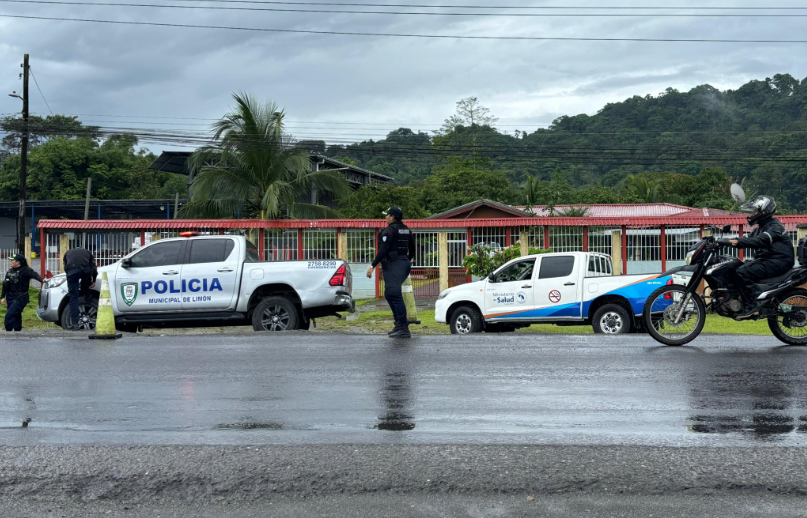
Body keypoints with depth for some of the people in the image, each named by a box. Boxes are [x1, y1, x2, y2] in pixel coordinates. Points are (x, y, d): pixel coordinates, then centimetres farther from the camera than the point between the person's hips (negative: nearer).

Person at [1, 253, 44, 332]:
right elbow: (5, 285, 18)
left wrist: (42, 279, -50)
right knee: (16, 317, 14)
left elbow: (34, 275, -30)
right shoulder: (10, 271, 11)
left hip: (20, 298, -8)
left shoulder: (25, 270, -12)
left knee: (9, 316, -18)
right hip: (10, 298, 8)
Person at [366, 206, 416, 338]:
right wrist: (408, 260, 36)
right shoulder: (406, 230, 14)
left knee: (395, 296, -8)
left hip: (393, 265, -9)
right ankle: (399, 323, 17)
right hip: (404, 264, 9)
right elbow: (412, 249, 19)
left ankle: (404, 329, -10)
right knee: (389, 294, 18)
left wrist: (372, 266, -17)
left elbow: (383, 250, -19)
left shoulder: (389, 230, -12)